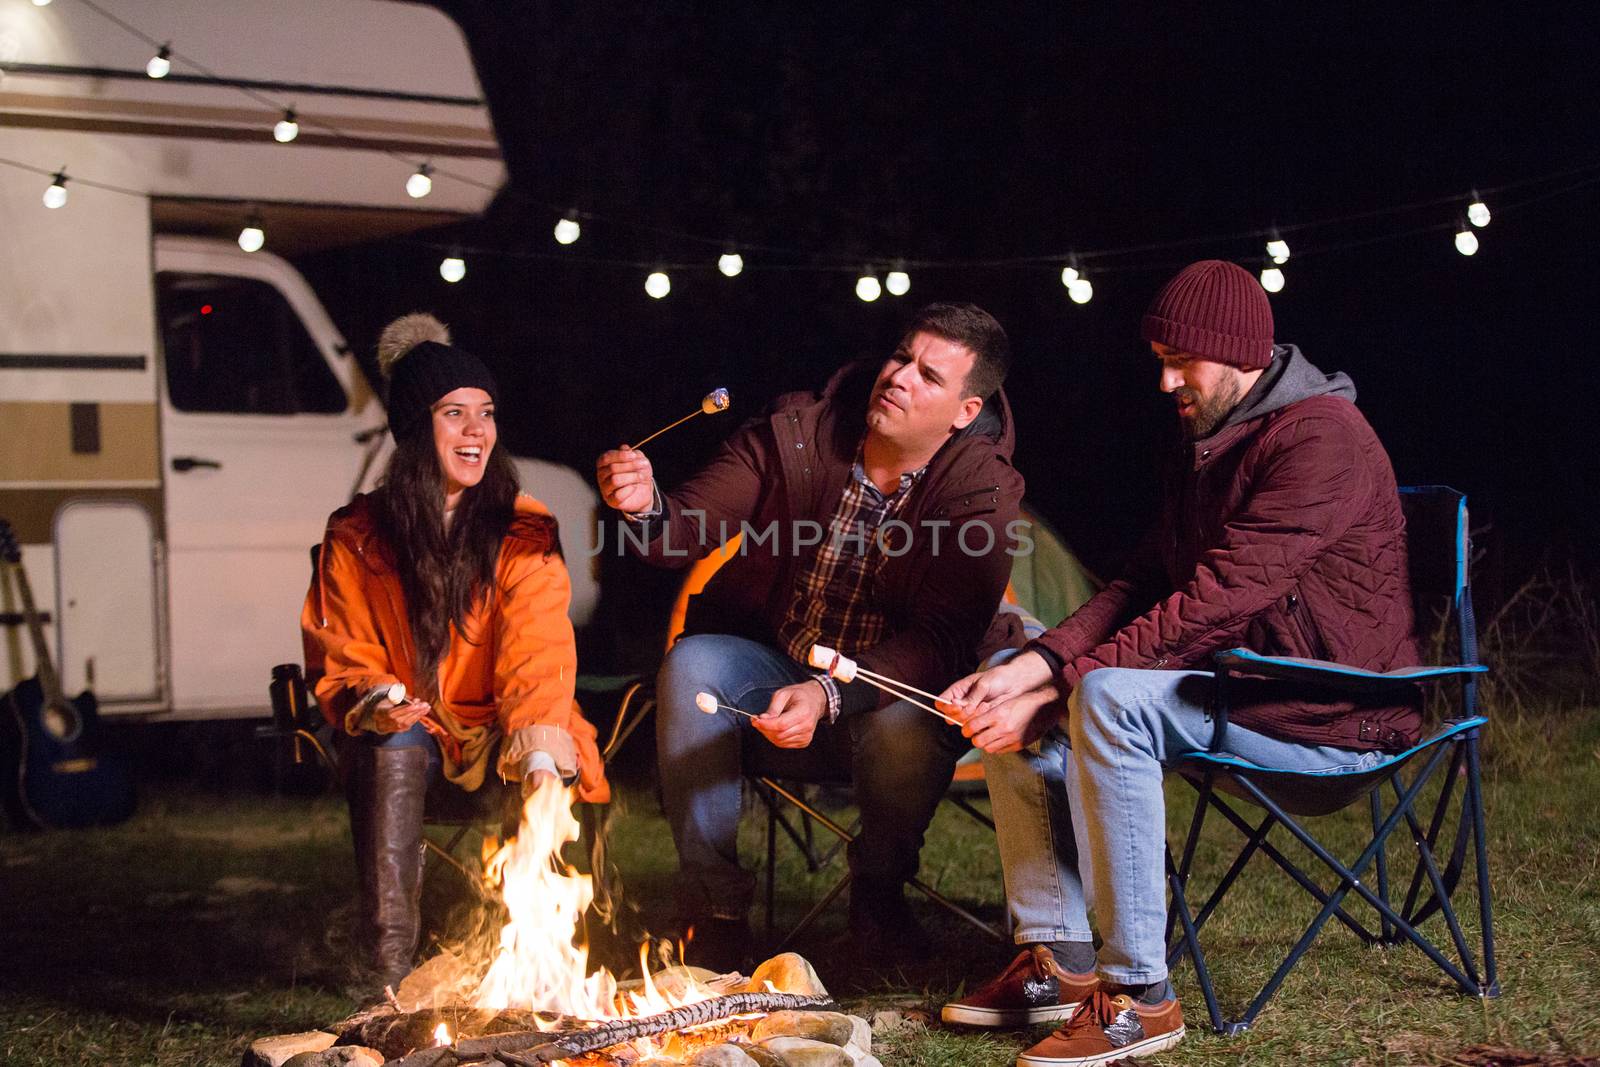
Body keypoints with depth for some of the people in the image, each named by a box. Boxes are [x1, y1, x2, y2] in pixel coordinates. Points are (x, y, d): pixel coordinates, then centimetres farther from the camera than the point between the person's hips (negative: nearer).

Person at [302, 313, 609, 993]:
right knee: (393, 751, -35)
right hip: (406, 728, 0)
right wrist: (371, 702, -23)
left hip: (498, 735, 0)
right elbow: (339, 664, 3)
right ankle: (390, 982, -35)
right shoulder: (356, 539, -1)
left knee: (545, 770, -33)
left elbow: (537, 657, -19)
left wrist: (538, 751, -39)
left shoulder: (524, 534, -4)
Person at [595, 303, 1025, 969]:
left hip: (890, 691, -2)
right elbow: (689, 530, -9)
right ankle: (712, 900, -17)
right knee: (691, 664, -28)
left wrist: (827, 696, -39)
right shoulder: (794, 435, -6)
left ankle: (877, 888, -3)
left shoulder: (982, 490, -13)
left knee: (905, 726, -35)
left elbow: (941, 641, -24)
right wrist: (648, 507, -35)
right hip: (768, 674, 2)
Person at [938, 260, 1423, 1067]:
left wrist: (1056, 687, -26)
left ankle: (1140, 995, -27)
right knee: (1004, 696, -1)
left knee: (1110, 700, -33)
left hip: (1331, 716, -10)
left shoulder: (1321, 439, -19)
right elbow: (1143, 585, 8)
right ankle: (1057, 957, -1)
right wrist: (1035, 665, -10)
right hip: (1235, 680, 10)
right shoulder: (1205, 446, 13)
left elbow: (1214, 604, -26)